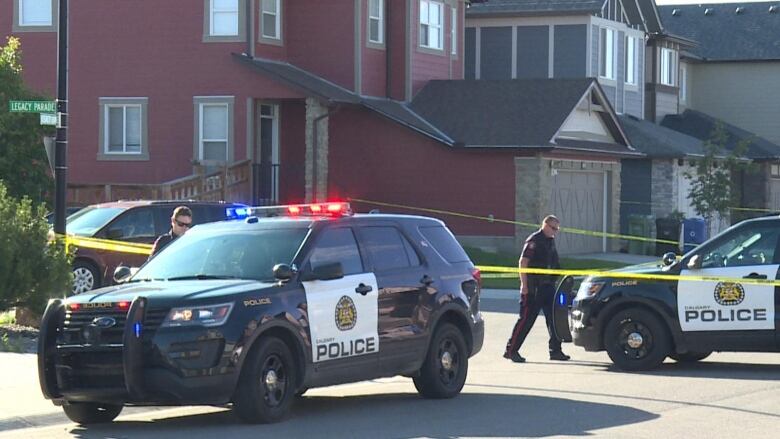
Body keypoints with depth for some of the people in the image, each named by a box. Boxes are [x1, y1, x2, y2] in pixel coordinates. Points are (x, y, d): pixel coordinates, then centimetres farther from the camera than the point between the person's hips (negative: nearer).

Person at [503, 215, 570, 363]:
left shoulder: (550, 241, 14)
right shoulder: (534, 240, -12)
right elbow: (523, 262, -16)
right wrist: (524, 285, -20)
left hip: (547, 286, 8)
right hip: (533, 288, -8)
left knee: (554, 317, 6)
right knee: (526, 319, -5)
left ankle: (555, 350, 12)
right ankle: (511, 350, 2)